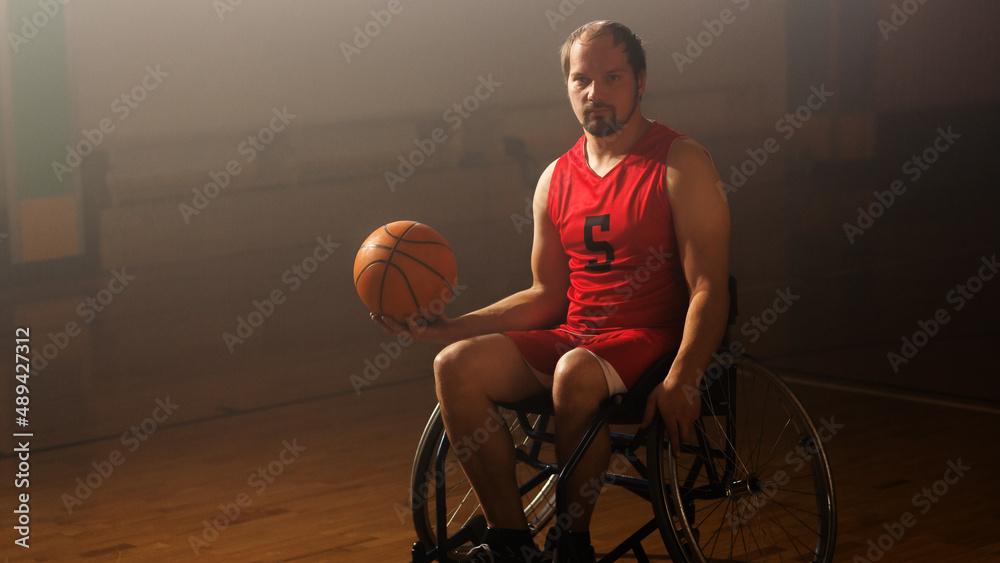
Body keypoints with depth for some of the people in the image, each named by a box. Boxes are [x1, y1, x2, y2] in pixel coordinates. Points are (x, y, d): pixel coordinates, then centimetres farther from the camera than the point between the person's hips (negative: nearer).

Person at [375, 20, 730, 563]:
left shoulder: (681, 163, -4)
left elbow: (709, 288, -9)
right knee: (457, 365, -19)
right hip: (571, 338, 6)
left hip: (651, 340, -6)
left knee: (576, 373, -38)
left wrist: (680, 379, -25)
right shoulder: (556, 179, 13)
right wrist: (451, 326, 5)